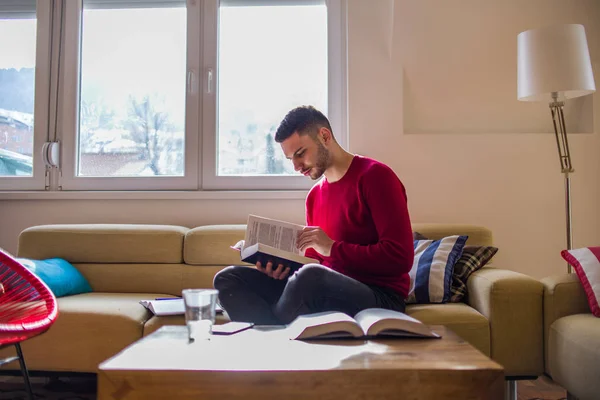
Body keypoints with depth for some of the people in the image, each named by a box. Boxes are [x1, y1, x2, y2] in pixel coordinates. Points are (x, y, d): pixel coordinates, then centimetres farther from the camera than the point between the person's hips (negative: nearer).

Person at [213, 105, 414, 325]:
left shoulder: (374, 176, -8)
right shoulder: (314, 195, 14)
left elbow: (400, 258, -15)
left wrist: (332, 248, -19)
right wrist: (283, 266, -5)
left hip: (379, 298, -7)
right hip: (328, 291, 7)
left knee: (311, 277, -39)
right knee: (228, 278, -4)